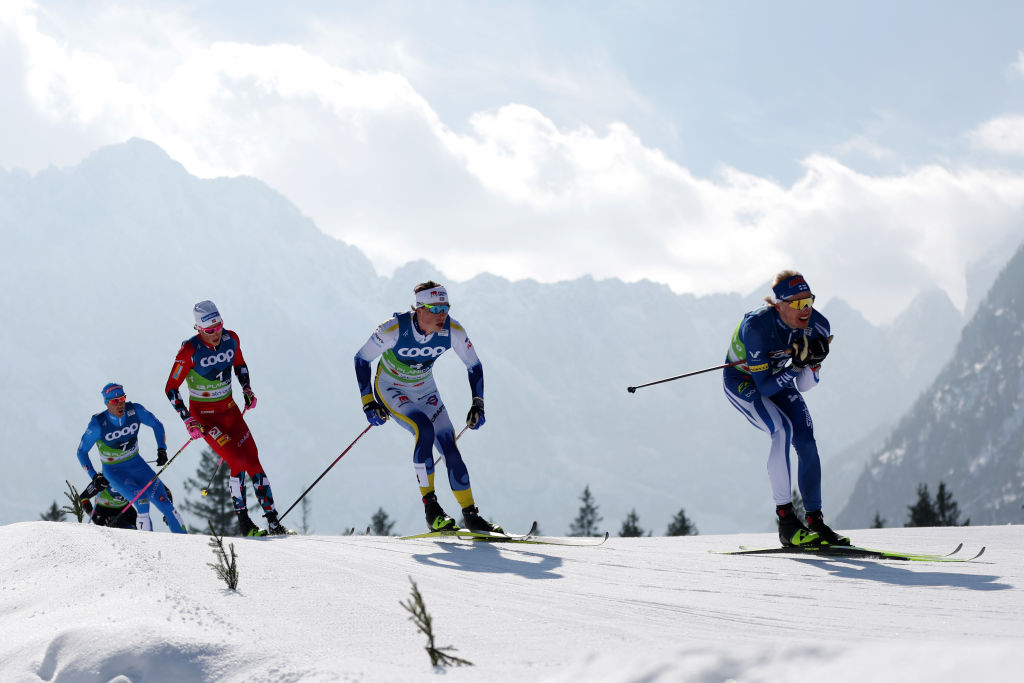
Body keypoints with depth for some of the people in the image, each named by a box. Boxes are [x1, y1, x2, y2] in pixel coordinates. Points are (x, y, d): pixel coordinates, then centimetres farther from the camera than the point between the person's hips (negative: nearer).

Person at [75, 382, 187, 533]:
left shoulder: (135, 410, -15)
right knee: (142, 499, -29)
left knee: (164, 503, -7)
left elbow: (156, 424, 5)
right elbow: (82, 451, -9)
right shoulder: (98, 423, -22)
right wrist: (94, 476, -16)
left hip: (136, 464, 4)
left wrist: (162, 449, -4)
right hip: (114, 471, -3)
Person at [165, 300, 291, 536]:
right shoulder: (190, 350, -20)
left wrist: (247, 389, 4)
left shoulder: (231, 339, -5)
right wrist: (188, 421, -20)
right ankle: (243, 521, -3)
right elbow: (171, 389, -15)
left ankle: (273, 522, 0)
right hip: (204, 415, -5)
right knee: (238, 462, -18)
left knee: (253, 461, -3)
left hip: (229, 409, 5)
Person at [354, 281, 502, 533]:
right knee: (425, 430, -29)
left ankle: (471, 515, 4)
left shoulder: (453, 331, -21)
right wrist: (368, 403, -19)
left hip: (425, 391, 4)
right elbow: (362, 359, -16)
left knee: (449, 447, -8)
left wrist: (478, 405, -9)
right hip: (391, 390, -4)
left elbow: (474, 366, -3)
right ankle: (430, 506, -22)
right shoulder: (394, 329, -30)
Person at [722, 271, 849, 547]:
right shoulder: (757, 326, -36)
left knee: (807, 442, -10)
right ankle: (786, 520, -25)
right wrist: (795, 365, -40)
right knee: (783, 429, -28)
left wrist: (813, 363, -31)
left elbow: (803, 386, -13)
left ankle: (815, 521, 2)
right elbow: (765, 387, -31)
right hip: (742, 381, -5)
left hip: (780, 379, 5)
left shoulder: (818, 326, -20)